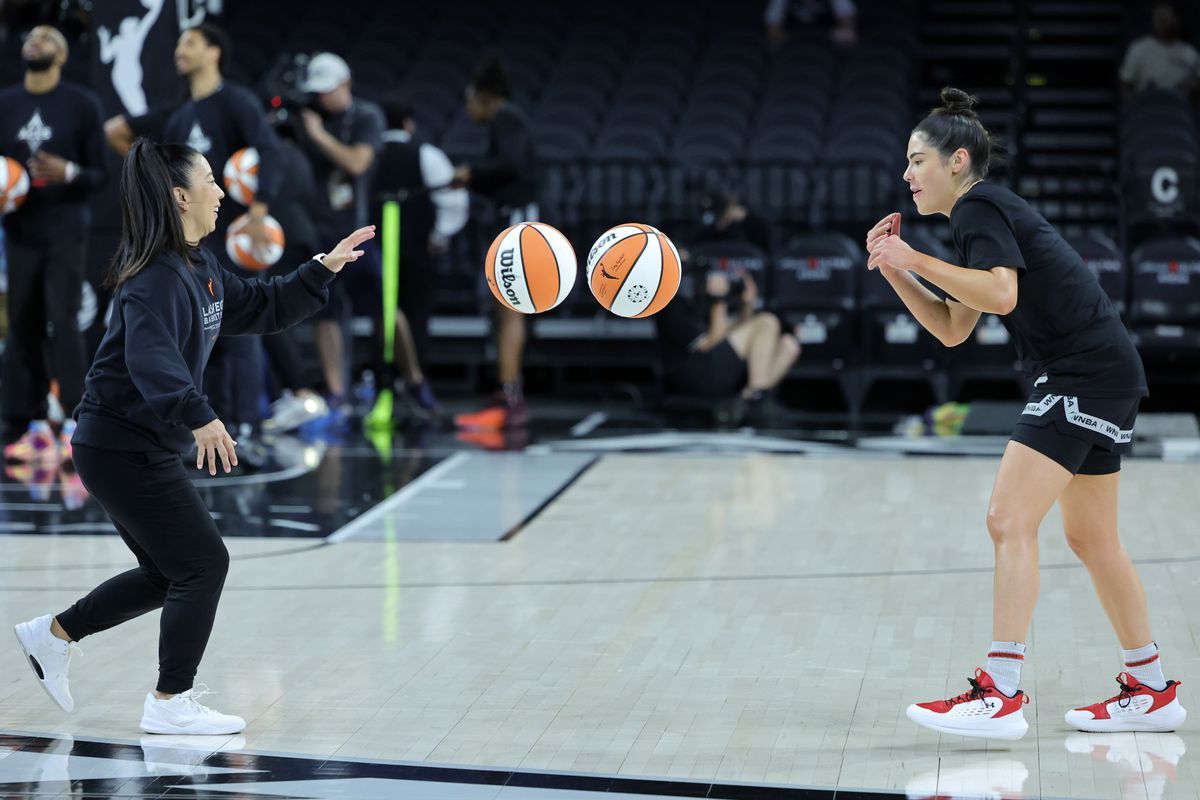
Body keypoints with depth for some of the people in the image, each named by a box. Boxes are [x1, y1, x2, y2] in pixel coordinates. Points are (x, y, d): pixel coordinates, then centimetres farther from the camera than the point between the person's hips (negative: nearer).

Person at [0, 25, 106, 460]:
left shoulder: (82, 103, -2)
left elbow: (101, 172, -2)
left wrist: (70, 173, -21)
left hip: (66, 231, -4)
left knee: (63, 321, -12)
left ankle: (76, 423, -10)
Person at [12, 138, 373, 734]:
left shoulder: (201, 269, 9)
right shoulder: (157, 278, -21)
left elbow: (261, 309, 21)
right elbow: (151, 357, -37)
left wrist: (322, 270, 14)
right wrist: (198, 416, -51)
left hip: (144, 448, 10)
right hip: (123, 448, -10)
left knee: (168, 573, 17)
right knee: (204, 563, -6)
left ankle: (53, 635, 28)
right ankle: (171, 703, 3)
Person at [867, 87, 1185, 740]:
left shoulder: (977, 209, -9)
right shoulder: (989, 213, 21)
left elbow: (1002, 294, -26)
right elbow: (952, 329, 22)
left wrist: (917, 260, -20)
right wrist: (895, 271, 12)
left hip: (1085, 378, -11)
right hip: (1101, 378, 11)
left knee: (1009, 520, -15)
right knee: (1091, 539, 16)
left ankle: (1001, 694, -20)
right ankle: (1151, 692, 24)